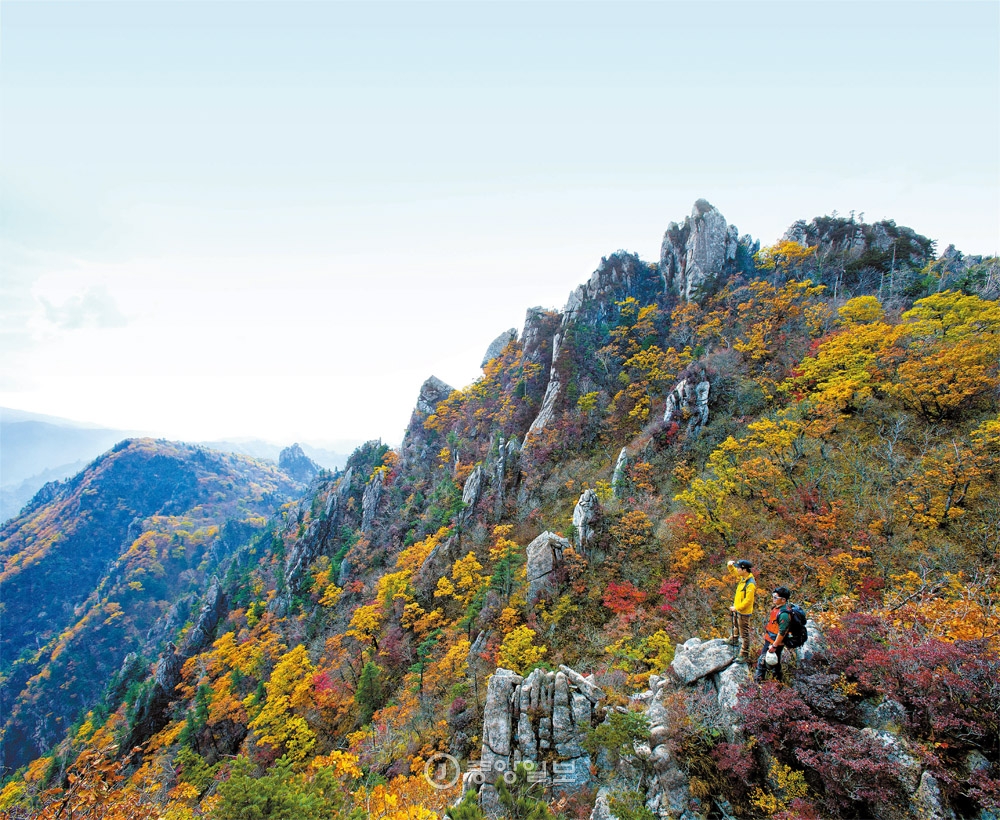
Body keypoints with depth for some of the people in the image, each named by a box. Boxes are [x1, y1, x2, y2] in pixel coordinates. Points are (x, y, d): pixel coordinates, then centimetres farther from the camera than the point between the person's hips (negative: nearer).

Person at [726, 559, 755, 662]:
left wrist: (736, 608, -19)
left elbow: (748, 601, -28)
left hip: (743, 612, -10)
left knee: (744, 634, 1)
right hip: (737, 608, 10)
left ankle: (745, 656, 10)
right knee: (735, 626, 33)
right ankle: (734, 640, 56)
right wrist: (730, 565, -8)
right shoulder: (743, 577, -5)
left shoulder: (750, 584, -31)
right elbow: (733, 570, 13)